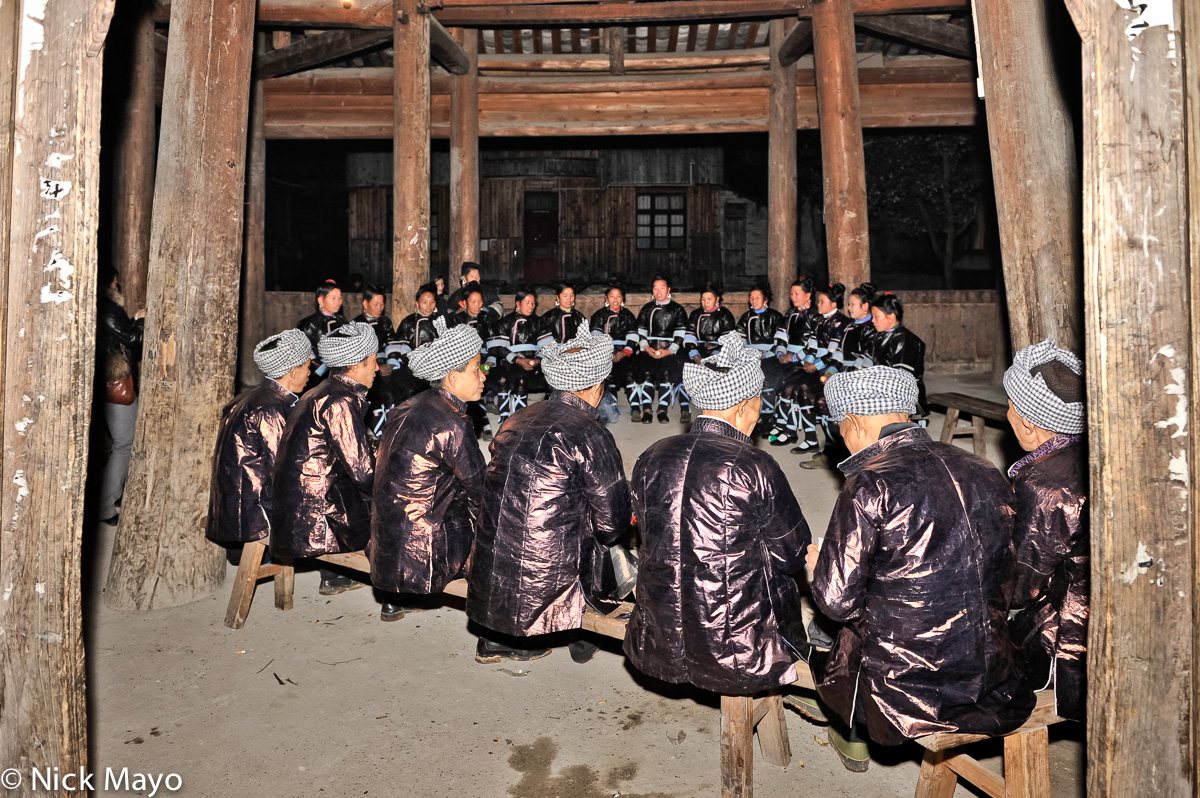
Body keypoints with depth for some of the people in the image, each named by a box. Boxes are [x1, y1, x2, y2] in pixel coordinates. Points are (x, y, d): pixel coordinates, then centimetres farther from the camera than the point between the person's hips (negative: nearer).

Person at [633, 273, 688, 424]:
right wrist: (646, 347, -6)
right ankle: (647, 410, -22)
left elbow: (680, 335, 2)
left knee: (667, 371, -26)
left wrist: (669, 351, -11)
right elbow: (641, 332, 12)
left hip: (671, 351, -1)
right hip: (649, 350, 1)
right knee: (646, 371, -24)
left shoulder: (678, 309, 10)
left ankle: (663, 410, -20)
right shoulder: (646, 309, 17)